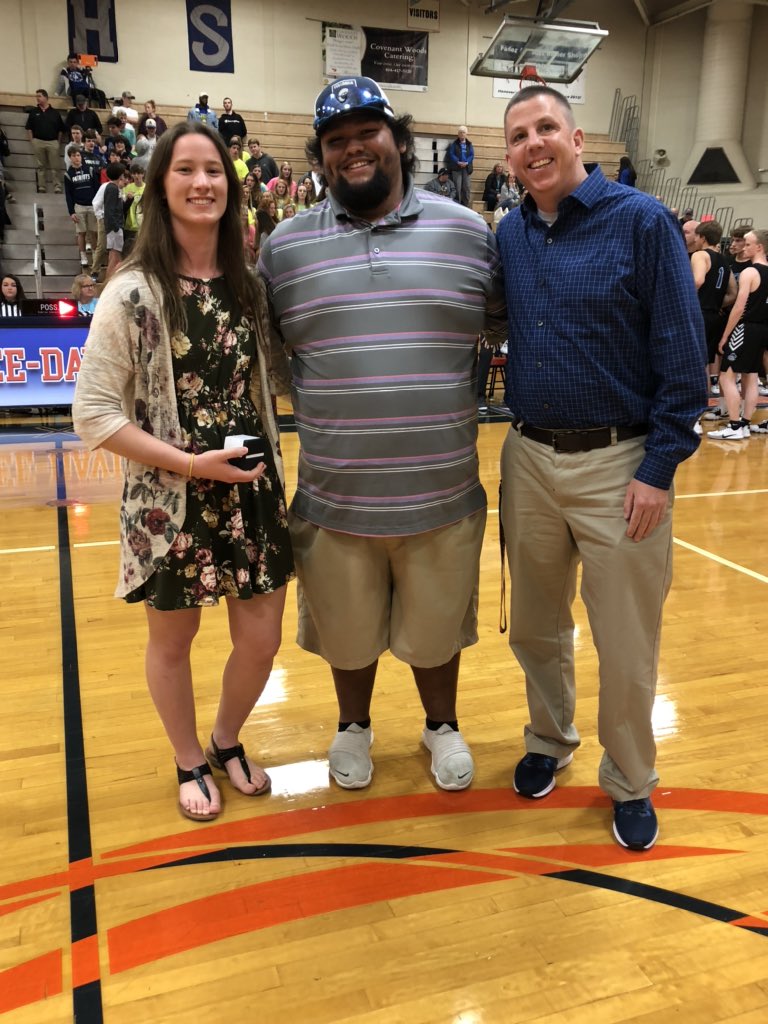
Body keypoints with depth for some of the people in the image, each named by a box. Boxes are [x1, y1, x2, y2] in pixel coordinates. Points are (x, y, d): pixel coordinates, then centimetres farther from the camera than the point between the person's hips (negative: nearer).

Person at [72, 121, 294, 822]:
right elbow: (93, 414, -11)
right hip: (171, 501, -3)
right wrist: (189, 463, -17)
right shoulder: (133, 295, -11)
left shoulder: (251, 286, 3)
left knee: (262, 640, 10)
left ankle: (227, 742, 40)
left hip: (254, 493, 4)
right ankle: (190, 762, 40)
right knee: (173, 640, 14)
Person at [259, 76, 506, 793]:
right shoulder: (285, 246, 2)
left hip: (443, 498, 0)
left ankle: (441, 725, 45)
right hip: (334, 502, 1)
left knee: (436, 630, 18)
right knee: (347, 633, 18)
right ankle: (354, 726, 45)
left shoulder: (468, 233, 1)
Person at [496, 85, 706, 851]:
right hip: (528, 459, 5)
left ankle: (630, 782, 28)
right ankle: (549, 740, 40)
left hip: (618, 464, -4)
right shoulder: (508, 235, 7)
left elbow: (683, 355, -9)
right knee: (535, 628, 17)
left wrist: (659, 469, -13)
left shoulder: (640, 221, -7)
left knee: (625, 647, 6)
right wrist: (516, 439, 2)